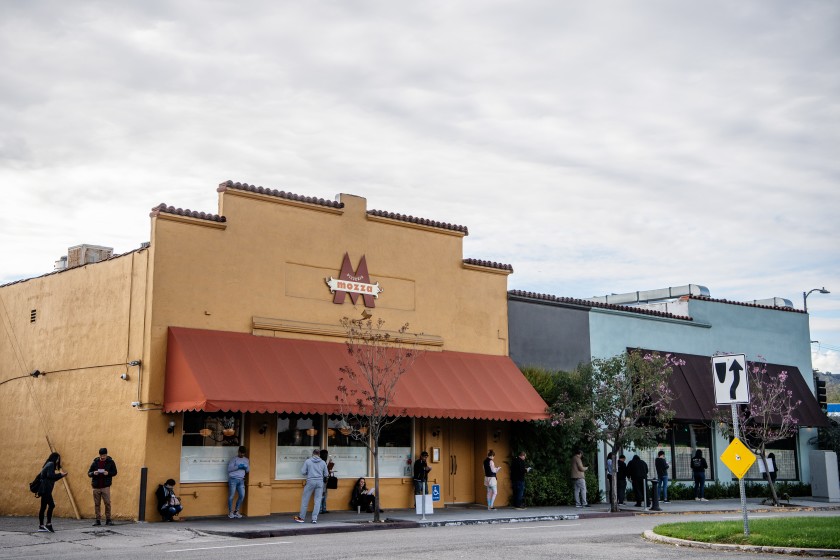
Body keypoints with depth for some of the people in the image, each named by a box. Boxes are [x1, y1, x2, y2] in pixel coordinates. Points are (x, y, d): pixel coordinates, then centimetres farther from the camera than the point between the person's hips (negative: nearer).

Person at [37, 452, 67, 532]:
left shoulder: (49, 464, 20)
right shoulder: (51, 464, -7)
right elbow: (50, 475, -20)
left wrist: (61, 475, 16)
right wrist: (60, 475, -13)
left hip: (44, 489, 10)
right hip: (45, 489, -10)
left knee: (43, 507, 8)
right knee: (51, 505, -12)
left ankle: (41, 526, 9)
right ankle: (48, 524, -12)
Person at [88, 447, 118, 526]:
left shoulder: (110, 462, 2)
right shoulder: (95, 462, 6)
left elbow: (114, 472, 4)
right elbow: (89, 473, 9)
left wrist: (108, 473, -15)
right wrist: (93, 473, -13)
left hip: (106, 486, -2)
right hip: (96, 487, 2)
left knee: (107, 503, -6)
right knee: (97, 504, 5)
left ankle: (108, 519, 4)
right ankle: (98, 520, 12)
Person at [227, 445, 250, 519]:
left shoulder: (246, 460, 16)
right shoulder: (233, 459, 2)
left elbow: (248, 471, 19)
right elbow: (229, 469, -6)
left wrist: (246, 468, -4)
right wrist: (237, 467, -17)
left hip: (241, 480, 5)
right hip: (233, 479, -5)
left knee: (242, 496, -1)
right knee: (231, 496, -3)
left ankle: (236, 511, 12)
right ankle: (230, 512, 5)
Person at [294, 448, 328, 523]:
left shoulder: (308, 461, -1)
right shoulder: (323, 463, 5)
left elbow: (303, 472, -2)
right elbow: (326, 474, 11)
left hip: (311, 481, -2)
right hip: (320, 482, 2)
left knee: (305, 500, 9)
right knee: (317, 500, 5)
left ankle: (302, 517, 15)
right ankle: (314, 518, 0)